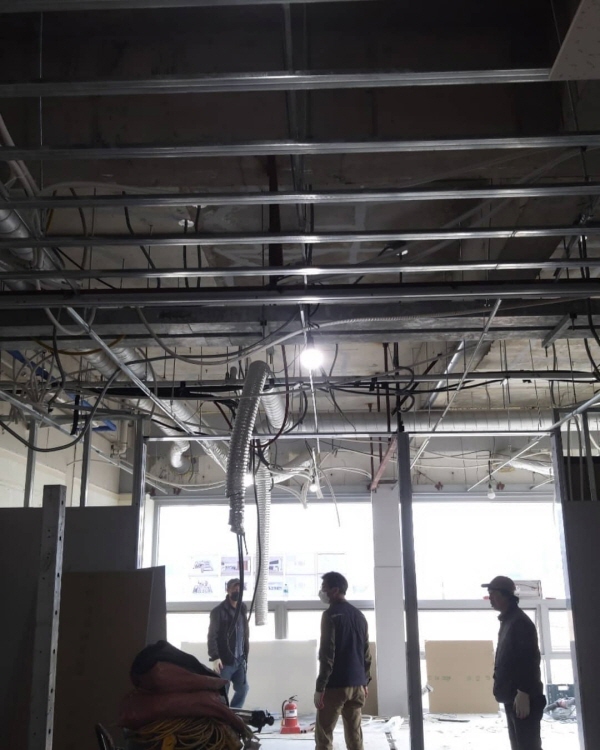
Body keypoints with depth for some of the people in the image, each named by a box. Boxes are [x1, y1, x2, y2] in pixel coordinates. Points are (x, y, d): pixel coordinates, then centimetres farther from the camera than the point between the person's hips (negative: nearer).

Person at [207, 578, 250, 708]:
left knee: (243, 689, 8)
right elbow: (212, 636, -11)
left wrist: (245, 654, 14)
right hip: (224, 660, -6)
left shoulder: (243, 609, 11)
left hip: (240, 660, 6)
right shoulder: (218, 611, -8)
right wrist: (215, 657, -18)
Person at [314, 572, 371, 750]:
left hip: (336, 685, -7)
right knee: (354, 734, 11)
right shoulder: (359, 615, 12)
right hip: (357, 684, 7)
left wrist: (320, 687, -14)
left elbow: (327, 654, -16)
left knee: (323, 734, 1)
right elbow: (366, 653, 15)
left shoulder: (330, 615, -10)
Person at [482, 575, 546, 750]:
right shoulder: (507, 621, 16)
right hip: (512, 696, 10)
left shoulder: (520, 622, -14)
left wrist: (523, 693, -24)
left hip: (523, 698, -10)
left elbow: (529, 659, -21)